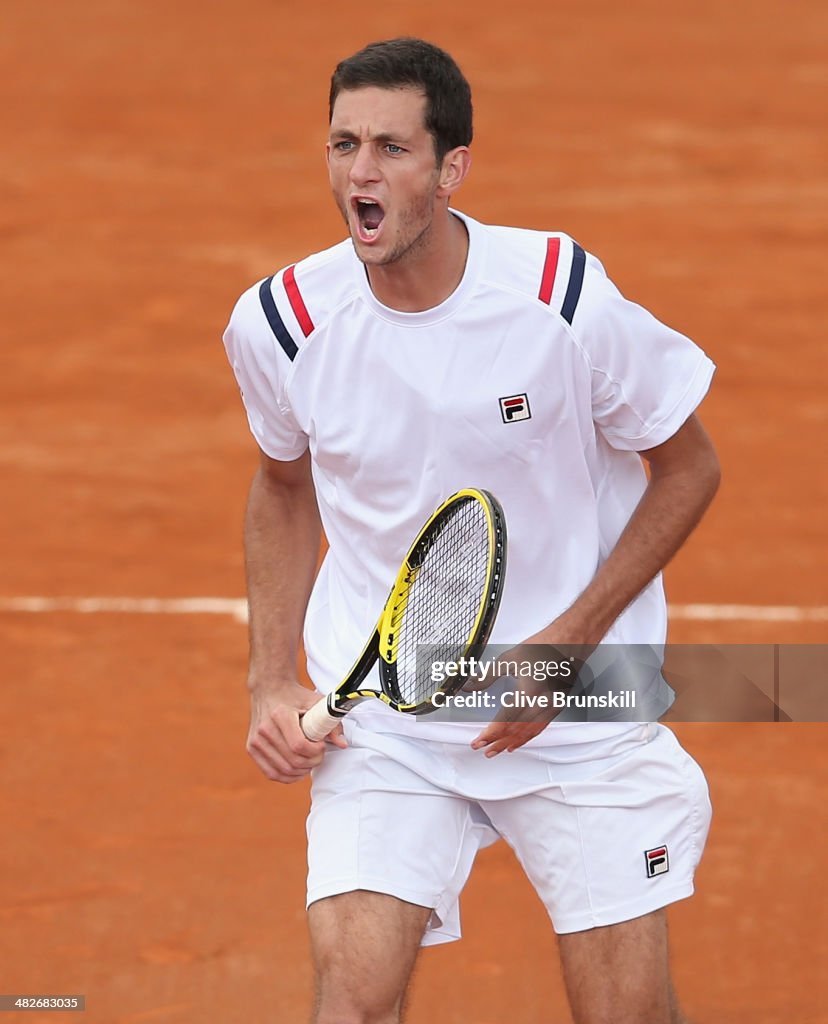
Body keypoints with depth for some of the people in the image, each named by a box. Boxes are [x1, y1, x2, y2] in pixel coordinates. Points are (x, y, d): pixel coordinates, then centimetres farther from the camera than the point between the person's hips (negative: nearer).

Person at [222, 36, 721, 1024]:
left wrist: (566, 644, -12)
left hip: (579, 711, -1)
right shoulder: (279, 322, -9)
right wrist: (272, 680, 3)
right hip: (380, 716, 1)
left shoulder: (566, 296, -16)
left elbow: (686, 467, -2)